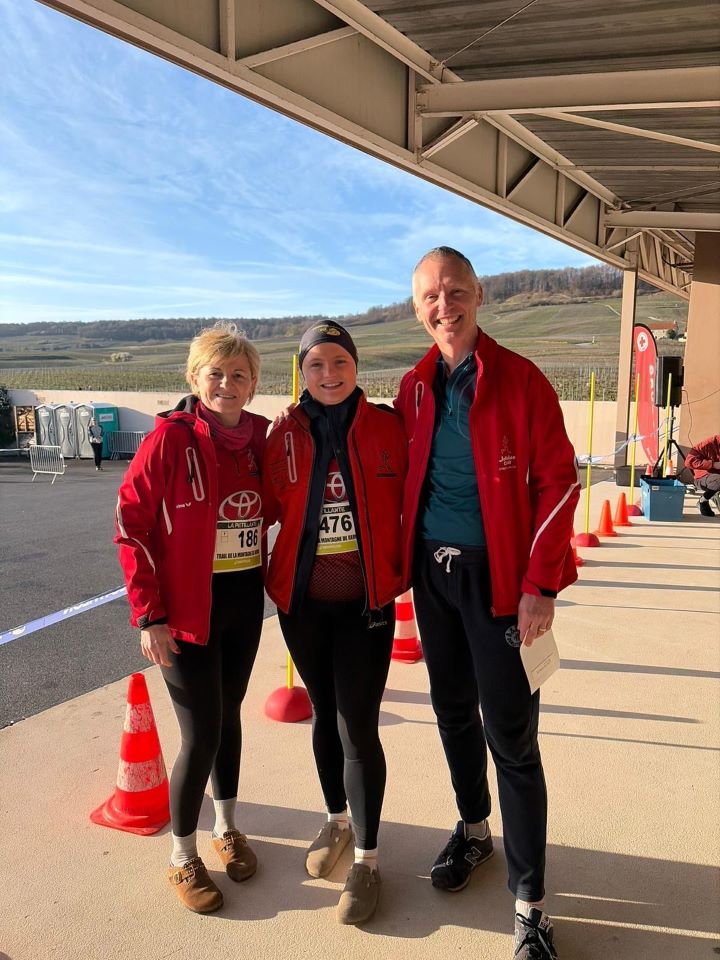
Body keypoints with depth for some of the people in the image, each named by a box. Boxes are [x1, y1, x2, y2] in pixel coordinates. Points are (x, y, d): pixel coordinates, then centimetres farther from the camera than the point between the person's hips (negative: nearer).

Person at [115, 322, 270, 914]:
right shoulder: (170, 438, -15)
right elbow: (131, 523, -13)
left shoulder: (261, 437, 0)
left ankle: (226, 827, 41)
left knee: (229, 714, 19)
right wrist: (149, 614, -14)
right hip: (187, 607, -5)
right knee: (202, 733, 1)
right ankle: (183, 859, 25)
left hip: (245, 601, 5)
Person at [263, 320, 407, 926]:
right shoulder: (286, 434, -2)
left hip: (366, 603, -2)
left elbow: (410, 502, 0)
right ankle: (337, 821, 43)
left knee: (357, 728, -1)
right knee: (325, 713, 19)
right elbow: (273, 505, 4)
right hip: (303, 601, 3)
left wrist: (402, 570, -2)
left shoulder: (387, 427, -6)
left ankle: (367, 860, 19)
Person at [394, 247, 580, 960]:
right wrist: (401, 561, 7)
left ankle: (530, 903, 16)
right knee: (454, 713, 19)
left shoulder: (520, 380, -9)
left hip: (497, 575, -5)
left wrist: (540, 586, -15)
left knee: (511, 737, 1)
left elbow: (559, 481, -11)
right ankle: (473, 829, 43)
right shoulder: (415, 387, 6)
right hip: (432, 572, 5)